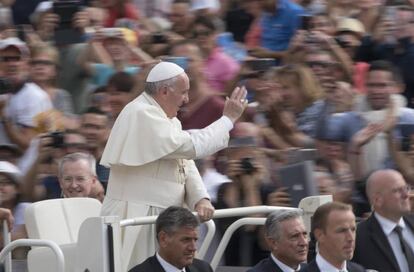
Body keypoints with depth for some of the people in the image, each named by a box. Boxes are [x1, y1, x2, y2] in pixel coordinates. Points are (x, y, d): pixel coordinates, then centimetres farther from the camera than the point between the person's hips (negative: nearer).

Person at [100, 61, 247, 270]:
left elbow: (186, 164, 11)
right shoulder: (141, 115, -15)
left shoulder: (167, 120, 16)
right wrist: (228, 119, -9)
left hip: (159, 218, 10)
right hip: (136, 219, -10)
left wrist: (201, 199, -7)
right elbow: (190, 146, -19)